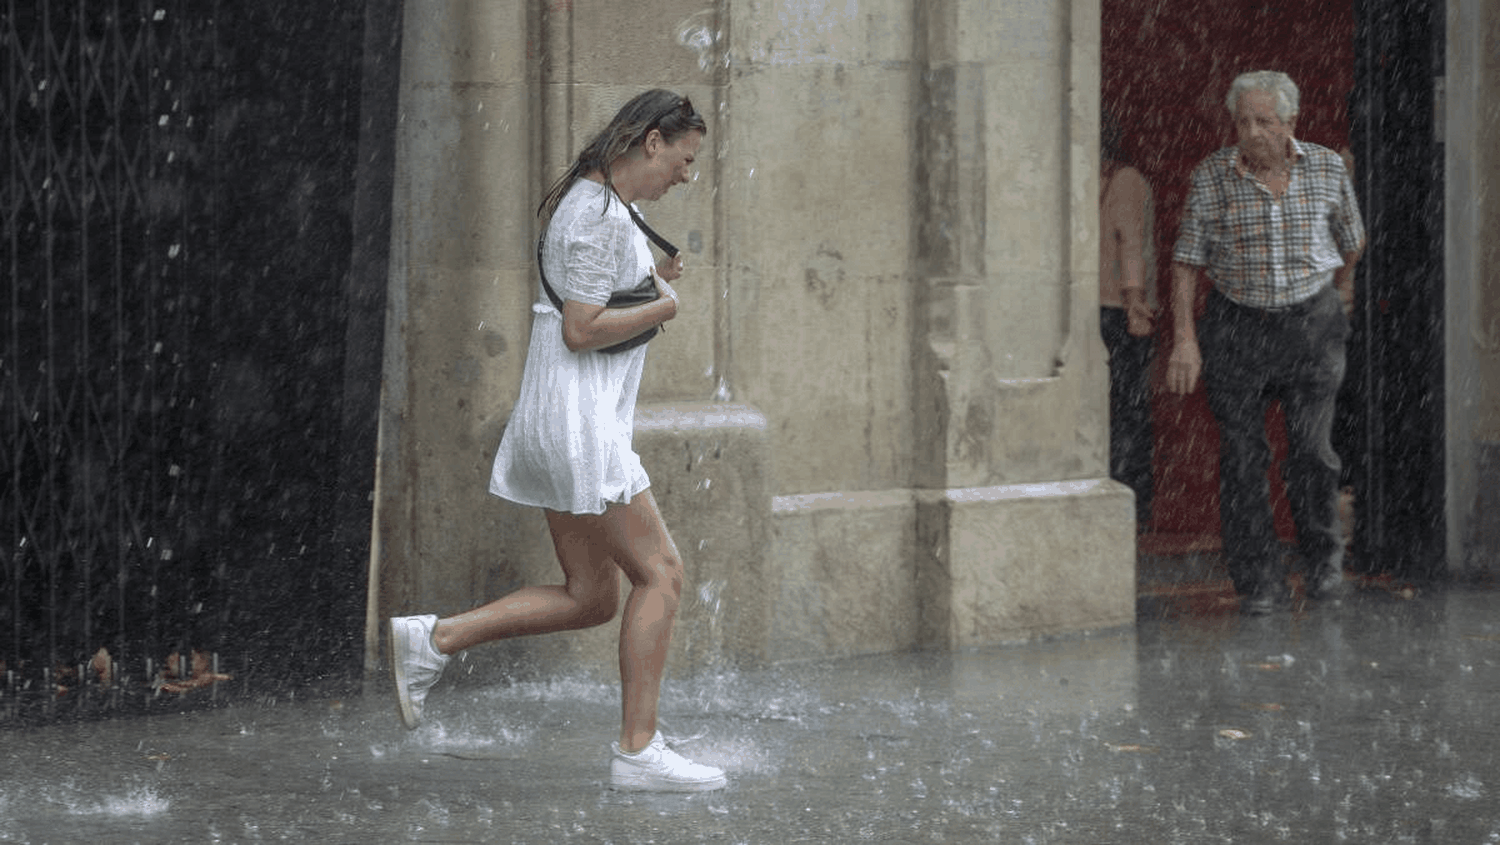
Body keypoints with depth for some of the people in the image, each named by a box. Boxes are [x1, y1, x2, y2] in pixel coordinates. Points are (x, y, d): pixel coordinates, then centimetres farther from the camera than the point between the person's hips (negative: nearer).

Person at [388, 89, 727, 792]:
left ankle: (431, 641, 8)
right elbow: (581, 330, -20)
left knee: (590, 597, 10)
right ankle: (638, 749, -6)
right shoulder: (601, 215, -15)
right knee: (660, 572, -7)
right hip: (578, 422, -10)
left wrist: (649, 282, 12)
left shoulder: (588, 204, 18)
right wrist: (662, 308, -8)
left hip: (568, 426, 10)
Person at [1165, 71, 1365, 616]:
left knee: (1312, 450, -6)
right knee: (1242, 456, -2)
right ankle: (1258, 581, 7)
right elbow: (1186, 261, -3)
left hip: (1311, 321, 0)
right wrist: (1184, 339, -9)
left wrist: (1341, 290, 29)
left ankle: (1323, 558, 17)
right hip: (1237, 325, 0)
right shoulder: (1213, 177, -6)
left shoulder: (1327, 169, -2)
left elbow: (1350, 241, 16)